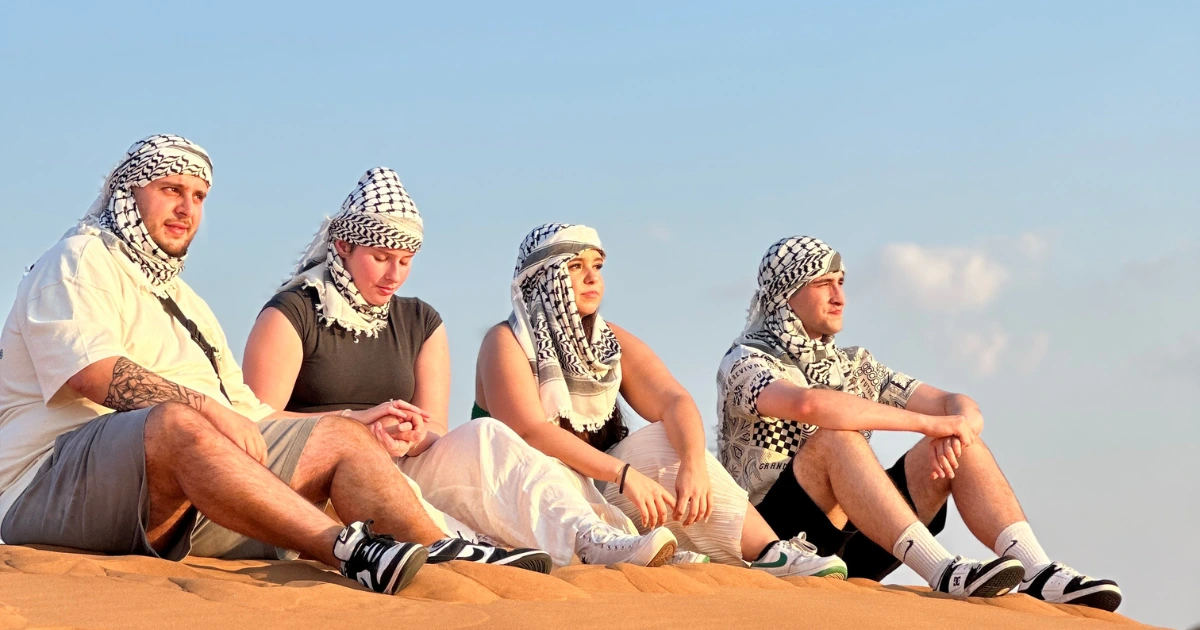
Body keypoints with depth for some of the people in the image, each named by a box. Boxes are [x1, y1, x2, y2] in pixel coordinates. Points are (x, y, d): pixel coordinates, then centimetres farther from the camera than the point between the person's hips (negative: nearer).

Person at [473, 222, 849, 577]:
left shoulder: (613, 342, 9)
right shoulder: (506, 343, -8)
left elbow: (674, 401, -8)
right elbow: (530, 433, -23)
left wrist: (694, 464, -29)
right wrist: (622, 474, -32)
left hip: (598, 492, 5)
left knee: (668, 441, -16)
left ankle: (771, 554, -27)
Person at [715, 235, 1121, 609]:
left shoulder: (855, 365, 18)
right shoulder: (746, 364, -4)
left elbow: (960, 407, 10)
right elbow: (808, 404, -28)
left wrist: (955, 428, -16)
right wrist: (929, 423, -26)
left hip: (852, 555, 6)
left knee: (961, 439, -8)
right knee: (836, 436, -31)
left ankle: (1039, 574, -26)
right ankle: (944, 573, -43)